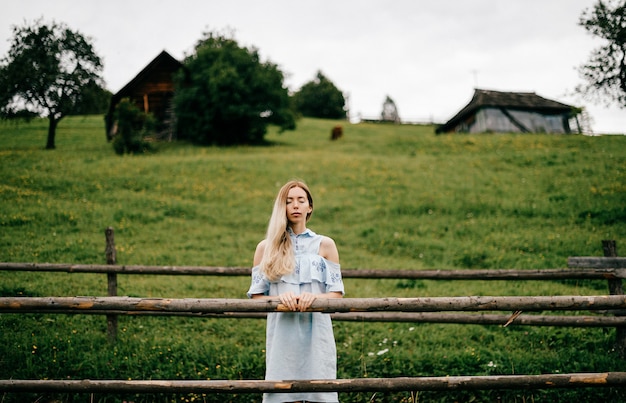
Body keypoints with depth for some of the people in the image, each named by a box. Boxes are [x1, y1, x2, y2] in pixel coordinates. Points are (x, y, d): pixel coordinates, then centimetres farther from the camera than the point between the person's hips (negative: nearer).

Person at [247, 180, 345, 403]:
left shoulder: (325, 245, 7)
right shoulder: (266, 247, 8)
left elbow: (337, 294, 4)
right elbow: (256, 296, 5)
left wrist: (314, 297, -15)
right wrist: (279, 298, -14)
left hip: (316, 334, 0)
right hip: (282, 335, 0)